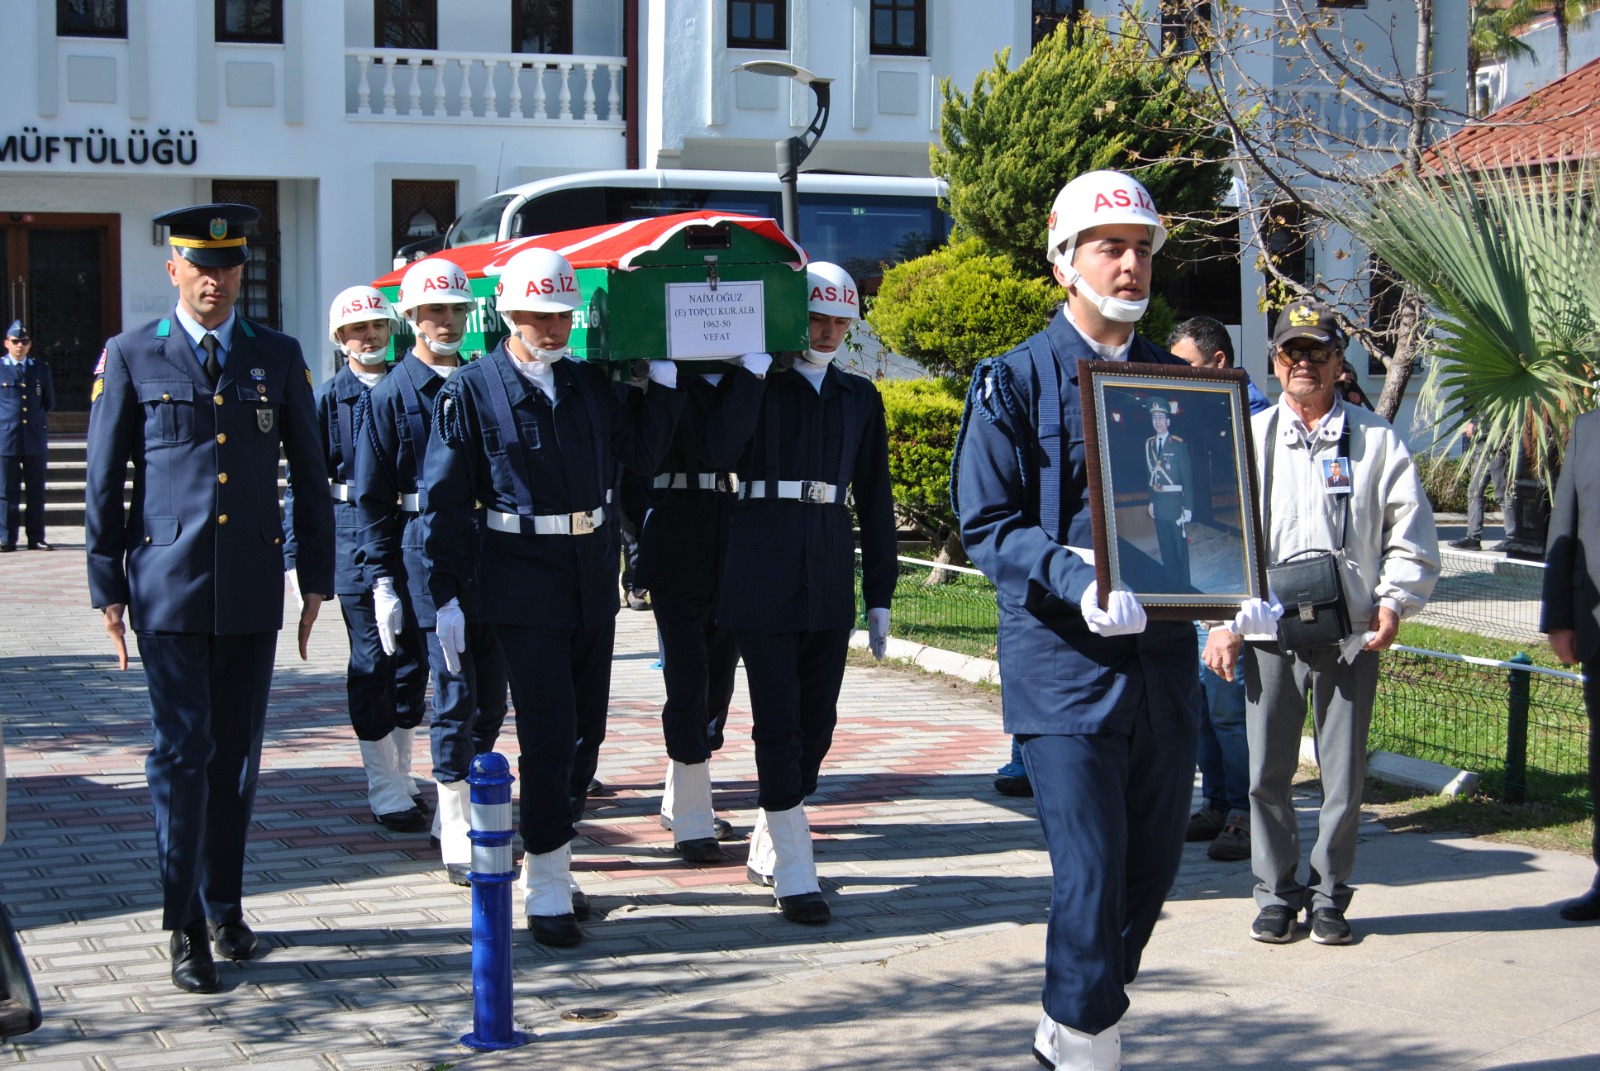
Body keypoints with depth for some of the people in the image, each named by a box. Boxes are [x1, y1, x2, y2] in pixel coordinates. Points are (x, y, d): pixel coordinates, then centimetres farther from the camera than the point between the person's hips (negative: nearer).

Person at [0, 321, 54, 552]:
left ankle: (36, 538, 8)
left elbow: (49, 402, 16)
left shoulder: (41, 369, 11)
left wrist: (37, 419, 10)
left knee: (36, 491, 3)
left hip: (36, 438, 2)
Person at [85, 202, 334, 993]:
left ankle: (225, 905, 23)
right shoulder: (131, 358, 1)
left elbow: (309, 475, 11)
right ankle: (185, 927, 0)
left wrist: (316, 578, 9)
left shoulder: (278, 357, 8)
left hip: (252, 590, 3)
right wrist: (107, 586, 1)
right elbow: (104, 481, 3)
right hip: (167, 587, -2)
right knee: (182, 751, -5)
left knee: (238, 754, 9)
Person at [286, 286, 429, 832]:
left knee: (413, 656, 8)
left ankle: (400, 775, 23)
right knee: (372, 660, -3)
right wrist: (295, 552, -8)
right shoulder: (329, 396, -1)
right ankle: (385, 792, 2)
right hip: (355, 532, -4)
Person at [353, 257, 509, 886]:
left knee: (491, 695, 8)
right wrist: (382, 580, -7)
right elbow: (372, 496, -1)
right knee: (455, 691, -8)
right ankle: (457, 842, -2)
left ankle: (459, 816, 24)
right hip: (426, 547, -5)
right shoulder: (390, 395, 1)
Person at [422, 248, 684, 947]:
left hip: (593, 578, 6)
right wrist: (447, 596, -9)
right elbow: (444, 502, -5)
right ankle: (546, 894, -1)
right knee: (549, 736, -9)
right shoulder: (471, 391, -5)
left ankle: (552, 862, 26)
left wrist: (663, 381, 1)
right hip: (522, 581, -5)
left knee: (586, 732, 11)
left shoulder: (590, 383, 9)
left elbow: (641, 455, 9)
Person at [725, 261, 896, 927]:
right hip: (764, 566, -5)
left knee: (817, 721, 9)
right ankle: (793, 875, -3)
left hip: (831, 571, 5)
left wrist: (880, 596, 11)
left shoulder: (860, 398, 14)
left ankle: (767, 847, 26)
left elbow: (874, 500, 14)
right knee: (779, 720, -7)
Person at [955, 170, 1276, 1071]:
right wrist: (1080, 585, -24)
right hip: (1063, 662, -5)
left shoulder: (1177, 382, 13)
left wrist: (1239, 590, -5)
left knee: (1152, 869, 12)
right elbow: (987, 524, -7)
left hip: (1163, 658, 5)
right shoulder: (1017, 381, -2)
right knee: (1092, 872, -10)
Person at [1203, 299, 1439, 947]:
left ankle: (1329, 896, 16)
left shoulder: (1376, 441, 5)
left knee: (1345, 773, 3)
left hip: (1353, 633, -1)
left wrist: (1393, 603, -7)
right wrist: (1223, 621, 1)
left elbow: (1411, 536, 7)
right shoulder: (1248, 439, 8)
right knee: (1267, 772, 2)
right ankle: (1276, 894, 15)